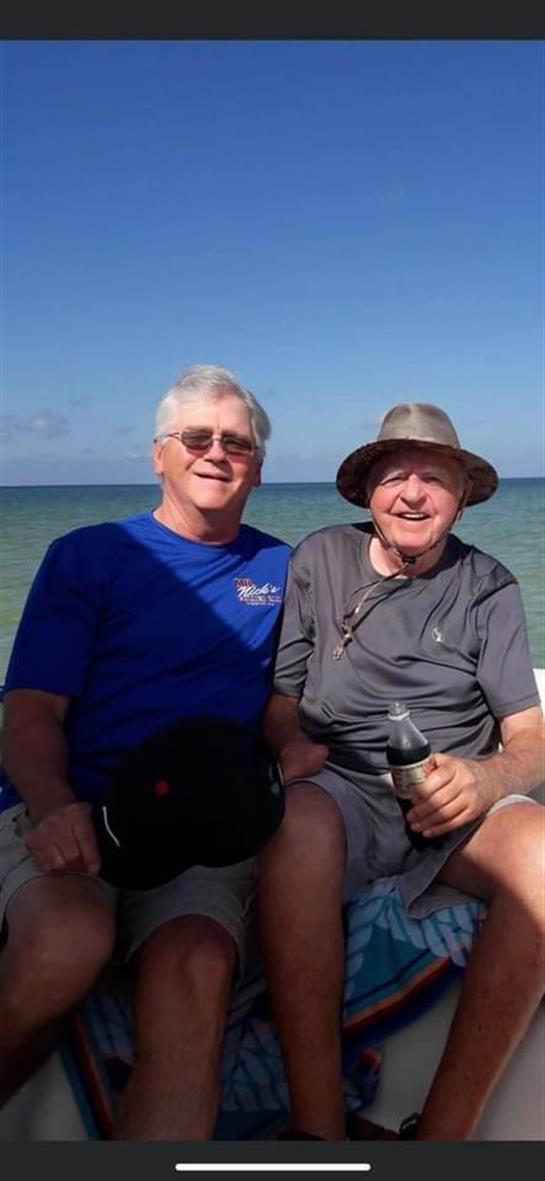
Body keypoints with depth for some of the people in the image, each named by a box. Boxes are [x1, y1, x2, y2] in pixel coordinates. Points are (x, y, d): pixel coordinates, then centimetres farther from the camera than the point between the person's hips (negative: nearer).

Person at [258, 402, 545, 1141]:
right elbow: (280, 695, 11)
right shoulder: (320, 560, 7)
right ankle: (316, 1130, -28)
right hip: (342, 790, 0)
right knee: (300, 822, -36)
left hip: (456, 803, 1)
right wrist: (293, 743, -13)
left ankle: (441, 1133, -24)